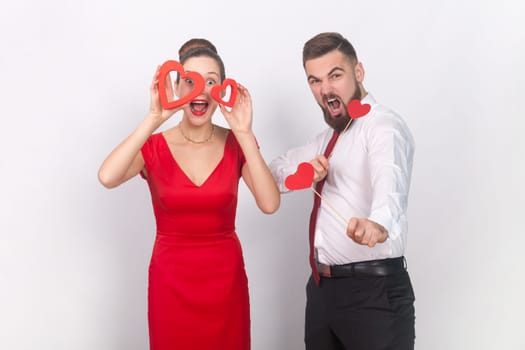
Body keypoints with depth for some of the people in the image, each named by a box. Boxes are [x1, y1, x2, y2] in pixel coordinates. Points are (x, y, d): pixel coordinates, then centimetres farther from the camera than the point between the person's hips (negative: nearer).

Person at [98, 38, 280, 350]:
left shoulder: (236, 144, -2)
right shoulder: (154, 147, -5)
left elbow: (270, 204, -17)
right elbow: (107, 178, -26)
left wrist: (245, 134, -20)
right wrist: (154, 119, -27)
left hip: (226, 279, 1)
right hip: (171, 281, -1)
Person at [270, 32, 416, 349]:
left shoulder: (383, 124, -12)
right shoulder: (330, 136, 15)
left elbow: (389, 178, -33)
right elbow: (274, 173, 18)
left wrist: (378, 223, -54)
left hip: (374, 288, -8)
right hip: (322, 286, 8)